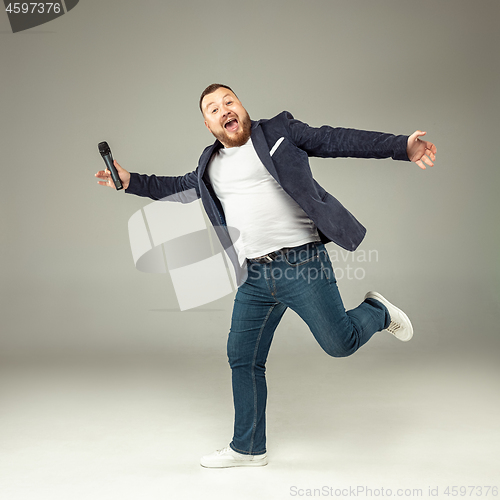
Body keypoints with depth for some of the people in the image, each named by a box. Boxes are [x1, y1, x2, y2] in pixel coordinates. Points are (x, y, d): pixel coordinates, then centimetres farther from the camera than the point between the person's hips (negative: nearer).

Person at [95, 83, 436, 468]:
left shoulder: (279, 132, 3)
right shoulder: (211, 166, 16)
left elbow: (338, 140, -3)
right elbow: (177, 187, 31)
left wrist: (403, 147, -10)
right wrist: (131, 181, 21)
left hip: (302, 264, -5)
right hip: (255, 276, 5)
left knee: (340, 343, -5)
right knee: (243, 359, 8)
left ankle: (377, 312, 29)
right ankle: (248, 448, 26)